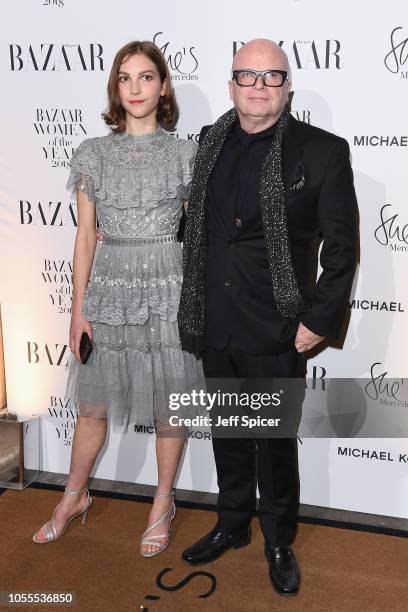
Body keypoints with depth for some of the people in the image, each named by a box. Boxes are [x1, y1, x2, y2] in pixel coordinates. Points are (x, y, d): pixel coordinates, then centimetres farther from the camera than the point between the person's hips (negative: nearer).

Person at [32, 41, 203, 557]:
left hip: (168, 288, -1)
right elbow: (86, 236, 4)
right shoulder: (93, 154, 3)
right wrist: (78, 308, 1)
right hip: (110, 287, 2)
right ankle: (74, 497, 34)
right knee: (93, 404, 12)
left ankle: (163, 503, 30)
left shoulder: (185, 154, 0)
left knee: (169, 405, 8)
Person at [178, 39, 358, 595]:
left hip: (276, 335, -4)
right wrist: (195, 308, 10)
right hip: (215, 329, 5)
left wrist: (319, 321, -11)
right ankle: (232, 524, 41)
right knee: (227, 434, 20)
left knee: (276, 443, 11)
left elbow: (342, 247, -7)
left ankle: (279, 542, 33)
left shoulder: (322, 151, -9)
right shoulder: (209, 143, 5)